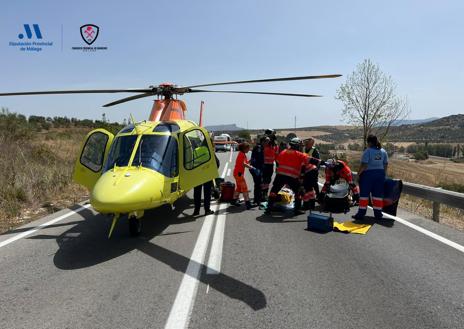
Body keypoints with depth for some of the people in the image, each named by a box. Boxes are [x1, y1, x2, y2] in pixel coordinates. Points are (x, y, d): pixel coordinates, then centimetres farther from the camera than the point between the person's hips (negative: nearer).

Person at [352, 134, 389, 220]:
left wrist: (359, 173, -6)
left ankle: (361, 214, 5)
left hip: (368, 174, -5)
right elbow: (386, 165, 9)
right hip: (380, 174, 5)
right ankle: (378, 214, 13)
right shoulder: (383, 151, 7)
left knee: (364, 194, 2)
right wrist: (384, 174, 19)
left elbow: (364, 165, -17)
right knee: (378, 194, 10)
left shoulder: (368, 151, -13)